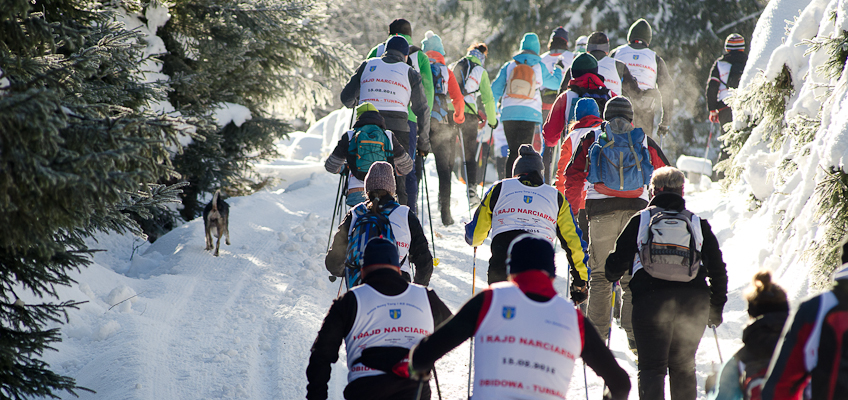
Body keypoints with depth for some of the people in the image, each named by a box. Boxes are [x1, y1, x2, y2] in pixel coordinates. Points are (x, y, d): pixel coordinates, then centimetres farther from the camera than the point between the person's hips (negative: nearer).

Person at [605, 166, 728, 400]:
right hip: (693, 304, 2)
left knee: (651, 366, 3)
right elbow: (718, 270, 11)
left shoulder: (639, 221, 6)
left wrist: (611, 276, 29)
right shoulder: (699, 224, 11)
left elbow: (617, 263, 5)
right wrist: (716, 309, 22)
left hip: (649, 301, -2)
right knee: (683, 366, 17)